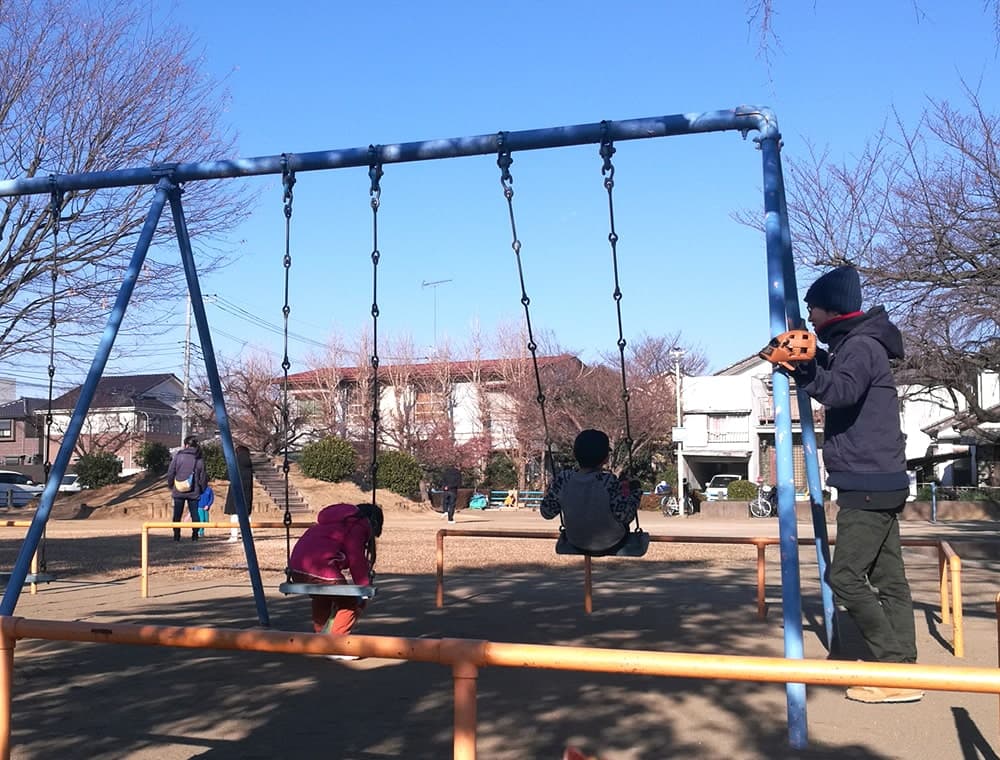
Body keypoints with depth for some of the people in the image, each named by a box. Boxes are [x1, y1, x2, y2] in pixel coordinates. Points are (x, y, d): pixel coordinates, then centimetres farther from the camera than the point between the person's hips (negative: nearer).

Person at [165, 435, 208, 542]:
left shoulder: (178, 456, -4)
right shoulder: (199, 459, -1)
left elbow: (170, 473, -1)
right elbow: (203, 476, 1)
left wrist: (170, 486, 13)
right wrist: (202, 489, 14)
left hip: (178, 492, 0)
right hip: (194, 493, 0)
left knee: (177, 515, 8)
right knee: (194, 514, 8)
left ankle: (176, 536, 6)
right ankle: (195, 535, 4)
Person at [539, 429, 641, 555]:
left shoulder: (563, 479, -20)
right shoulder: (608, 482, -30)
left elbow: (547, 512, -10)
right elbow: (625, 516, -22)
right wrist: (636, 492, -7)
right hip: (611, 545, -3)